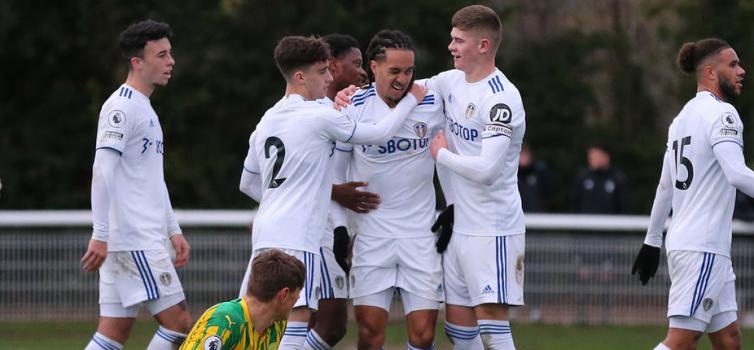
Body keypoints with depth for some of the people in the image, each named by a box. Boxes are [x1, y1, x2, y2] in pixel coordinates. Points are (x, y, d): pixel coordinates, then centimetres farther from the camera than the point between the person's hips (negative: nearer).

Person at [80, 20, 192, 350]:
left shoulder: (145, 109, 20)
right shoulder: (121, 107, -11)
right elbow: (102, 172, -19)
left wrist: (173, 230, 24)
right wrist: (100, 235, -23)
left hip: (147, 239, 9)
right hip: (134, 240, -9)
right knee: (178, 322, -9)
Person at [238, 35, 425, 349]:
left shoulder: (267, 120, 16)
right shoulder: (319, 115, -8)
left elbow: (248, 184, 24)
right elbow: (379, 133, 1)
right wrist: (411, 100, 16)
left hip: (265, 231, 9)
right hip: (296, 238, -9)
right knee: (297, 318, -14)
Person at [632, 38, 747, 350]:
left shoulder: (684, 117, 18)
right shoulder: (721, 113, -9)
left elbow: (665, 186, 23)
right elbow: (737, 174, -23)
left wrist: (652, 240, 27)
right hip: (703, 247, -9)